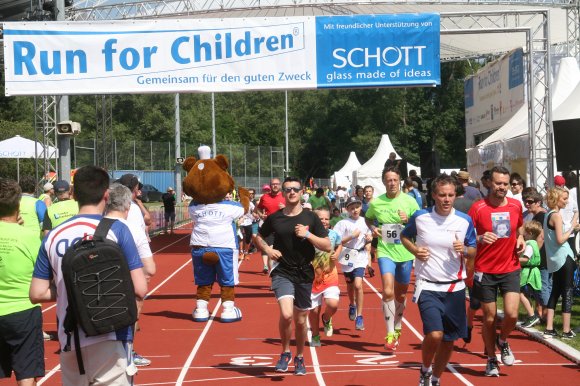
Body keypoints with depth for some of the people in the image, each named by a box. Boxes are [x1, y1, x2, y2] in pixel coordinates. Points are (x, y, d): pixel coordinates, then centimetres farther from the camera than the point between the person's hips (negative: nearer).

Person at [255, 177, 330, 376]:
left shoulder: (310, 218, 0)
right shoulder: (274, 218, 1)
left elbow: (327, 246, -2)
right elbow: (259, 236, 18)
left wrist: (307, 234, -15)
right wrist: (267, 249, -2)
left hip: (304, 274, 1)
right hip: (282, 272, -1)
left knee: (300, 320, 11)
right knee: (286, 314, -21)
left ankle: (299, 357, 33)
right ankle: (285, 352, 4)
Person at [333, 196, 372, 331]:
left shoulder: (365, 222, 4)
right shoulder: (343, 223, -8)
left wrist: (369, 239, -1)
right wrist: (352, 236, -18)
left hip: (360, 257, 0)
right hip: (347, 257, 0)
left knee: (358, 285, -16)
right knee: (350, 285, 18)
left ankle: (359, 316, -10)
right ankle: (352, 305, 48)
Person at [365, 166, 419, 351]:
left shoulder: (409, 201, -3)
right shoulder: (376, 203, 0)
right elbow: (367, 218, 19)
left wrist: (408, 220, -18)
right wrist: (372, 228, -2)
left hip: (405, 254, 1)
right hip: (386, 252, -1)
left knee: (401, 295, 14)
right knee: (388, 292, -19)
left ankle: (397, 328, 37)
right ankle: (390, 334, -12)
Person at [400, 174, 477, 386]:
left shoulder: (464, 220, 0)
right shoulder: (420, 217, -4)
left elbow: (473, 252, 8)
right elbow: (404, 236, 14)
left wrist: (464, 250, -16)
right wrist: (415, 250, -6)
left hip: (455, 287, 3)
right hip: (428, 286, -3)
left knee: (449, 340, 8)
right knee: (434, 334, -19)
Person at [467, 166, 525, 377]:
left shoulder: (516, 205, 2)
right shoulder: (478, 208, -10)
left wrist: (520, 239, 0)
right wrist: (480, 238, -28)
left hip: (510, 269, 2)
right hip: (485, 271, -2)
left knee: (512, 314, -12)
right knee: (489, 318, 6)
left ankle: (503, 341, 21)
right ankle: (491, 359, 25)